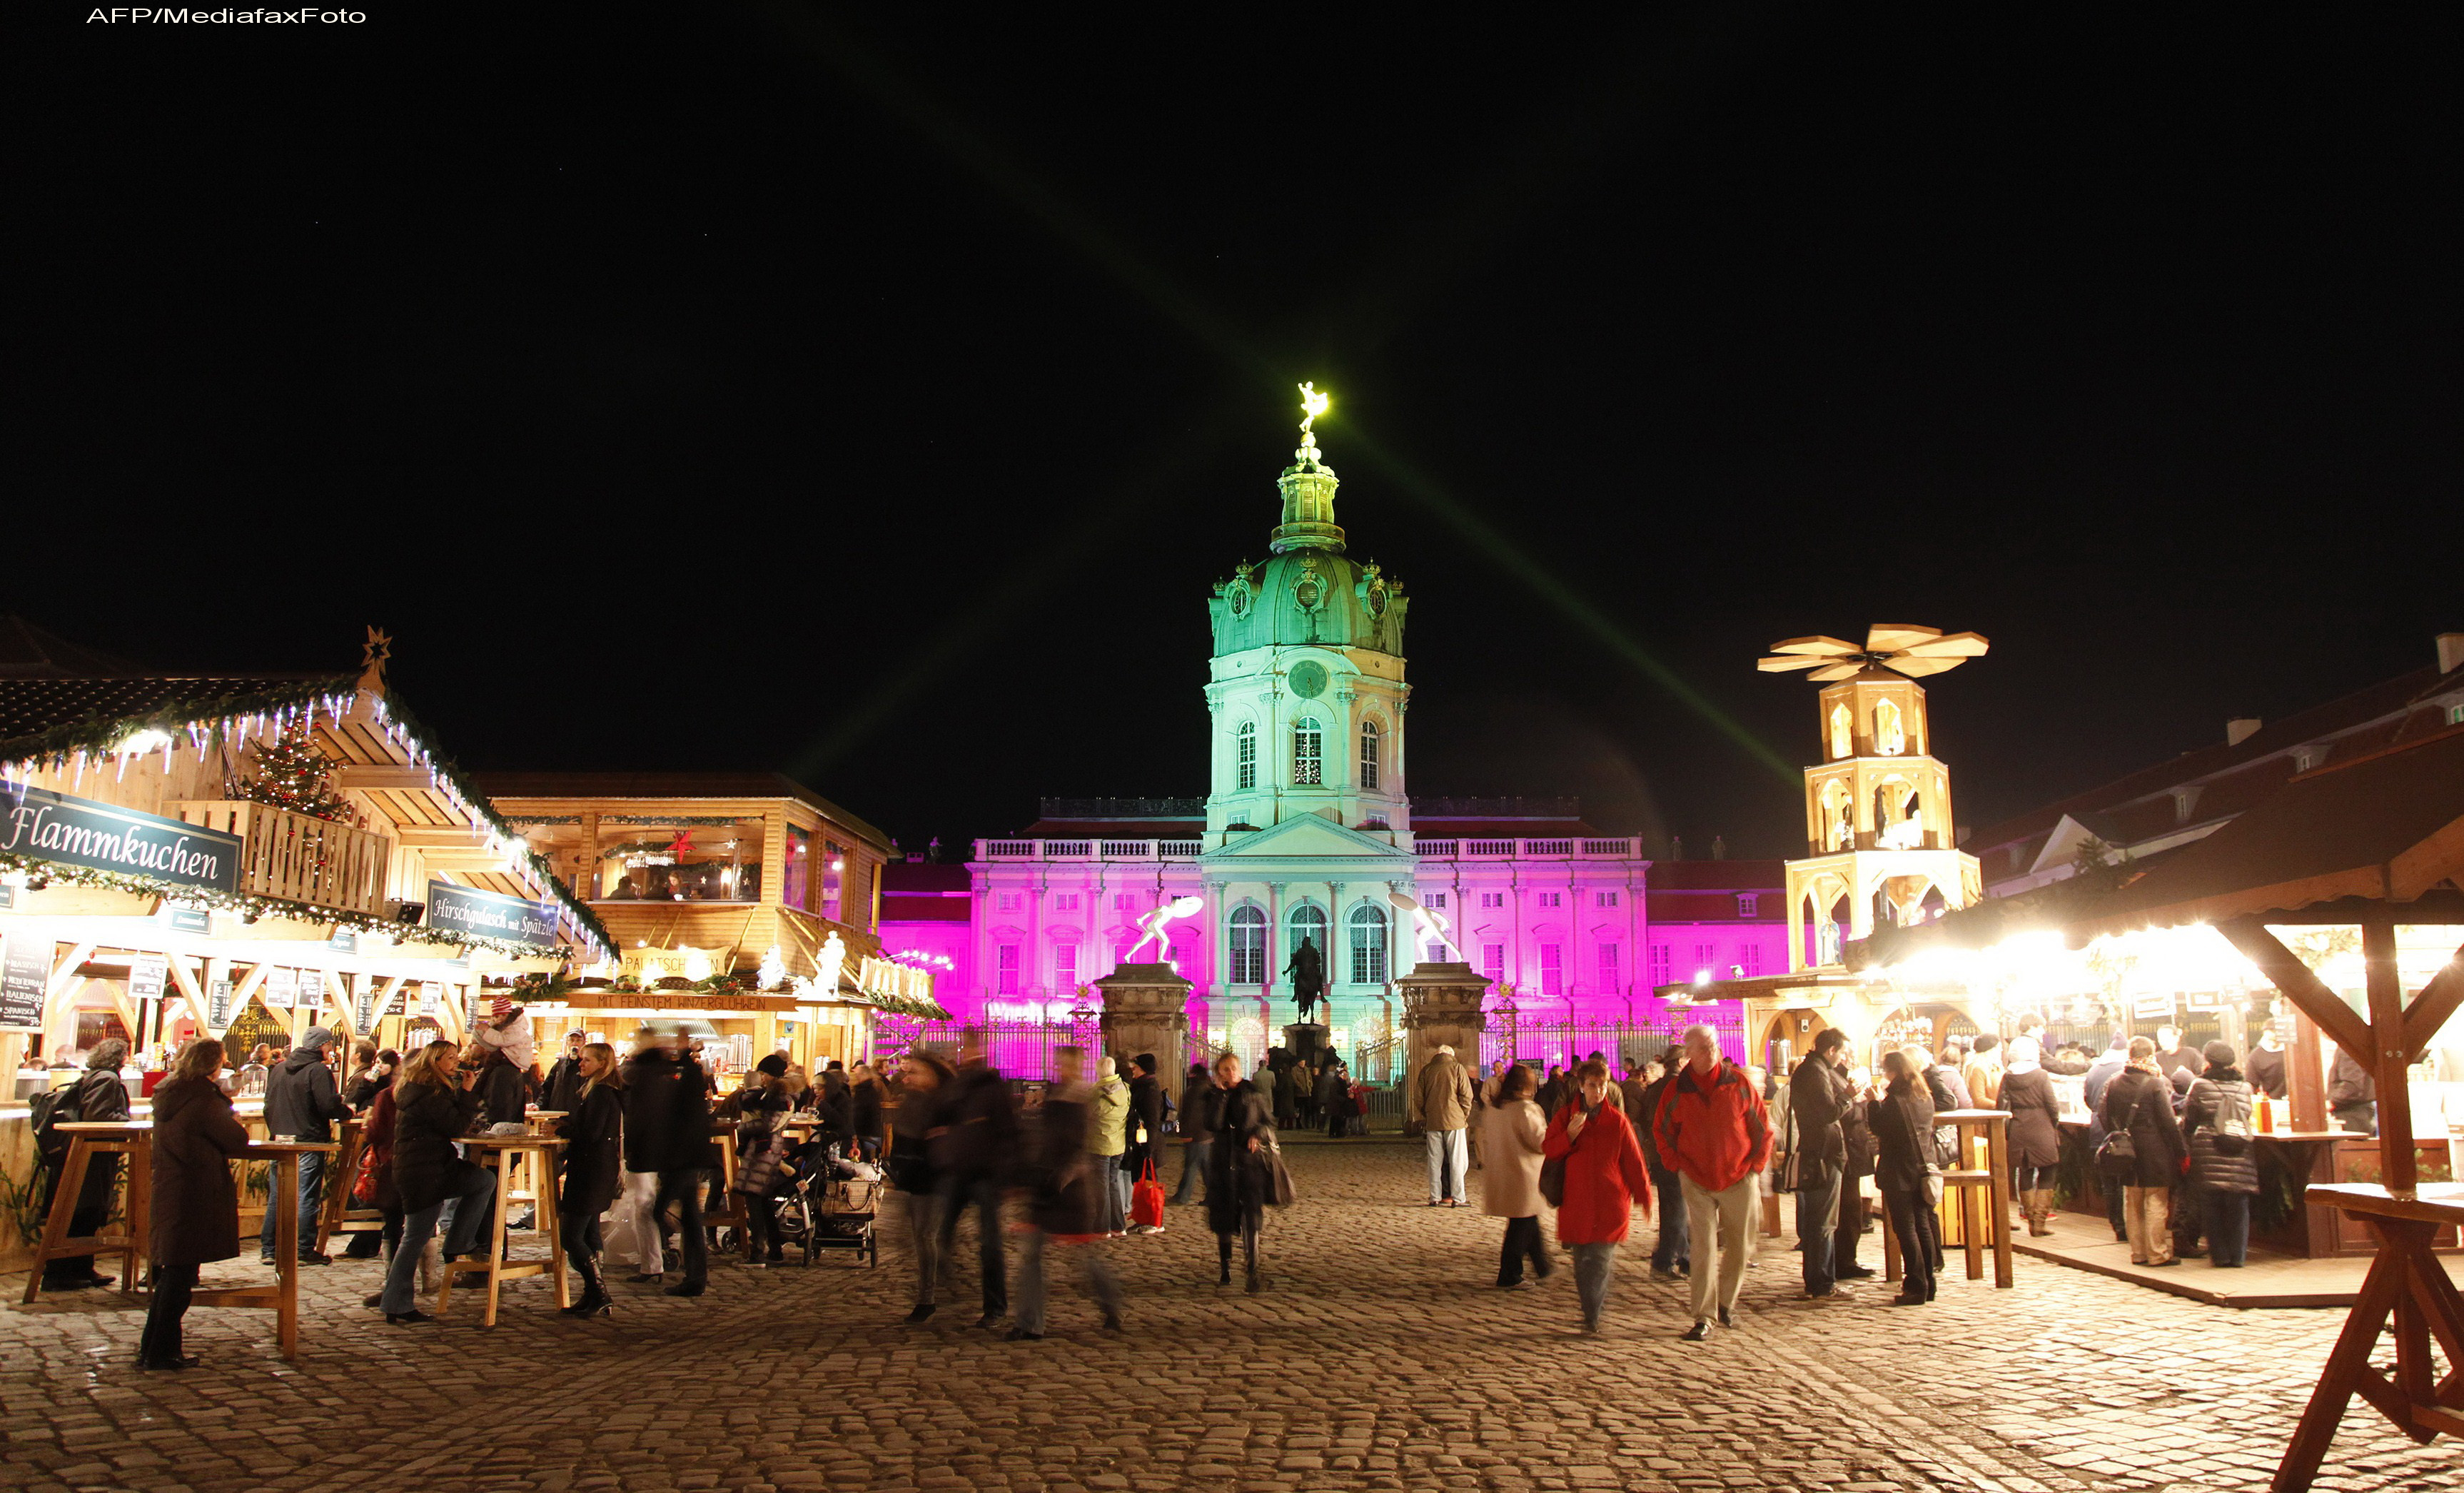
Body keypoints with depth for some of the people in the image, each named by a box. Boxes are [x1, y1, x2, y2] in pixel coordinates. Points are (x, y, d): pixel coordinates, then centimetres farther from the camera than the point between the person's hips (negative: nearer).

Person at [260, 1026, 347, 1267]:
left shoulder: (279, 1068, 10)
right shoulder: (319, 1071, -12)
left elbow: (269, 1105, 15)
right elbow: (329, 1106, -18)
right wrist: (348, 1111, 1)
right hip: (309, 1140, -6)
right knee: (307, 1197, -2)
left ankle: (268, 1250, 12)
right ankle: (305, 1251, 1)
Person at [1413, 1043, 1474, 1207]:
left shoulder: (1426, 1070, 6)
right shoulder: (1457, 1068, -1)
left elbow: (1418, 1097, 6)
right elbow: (1466, 1095, -6)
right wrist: (1464, 1115, 5)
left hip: (1432, 1122, 3)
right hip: (1454, 1121, -2)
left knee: (1435, 1161, 8)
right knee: (1456, 1160, 2)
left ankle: (1435, 1197, 8)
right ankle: (1457, 1198, -1)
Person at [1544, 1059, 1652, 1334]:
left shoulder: (1618, 1121, 2)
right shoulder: (1566, 1116, 6)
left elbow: (1633, 1161, 7)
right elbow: (1548, 1150, 3)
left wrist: (1643, 1197, 8)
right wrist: (1569, 1135, -14)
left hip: (1611, 1203, -1)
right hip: (1577, 1201, 2)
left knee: (1600, 1260, -7)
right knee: (1582, 1262, 3)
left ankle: (1592, 1316, 2)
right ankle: (1596, 1304, 20)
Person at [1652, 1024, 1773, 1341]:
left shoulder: (1738, 1082, -5)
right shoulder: (1678, 1089, -4)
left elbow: (1763, 1127, 4)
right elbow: (1661, 1130, 9)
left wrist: (1756, 1166, 0)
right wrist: (1678, 1166, 1)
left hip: (1739, 1179, 1)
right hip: (1697, 1181, -1)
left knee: (1740, 1246, 9)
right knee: (1703, 1249, -5)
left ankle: (1727, 1301, 31)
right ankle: (1703, 1318, 0)